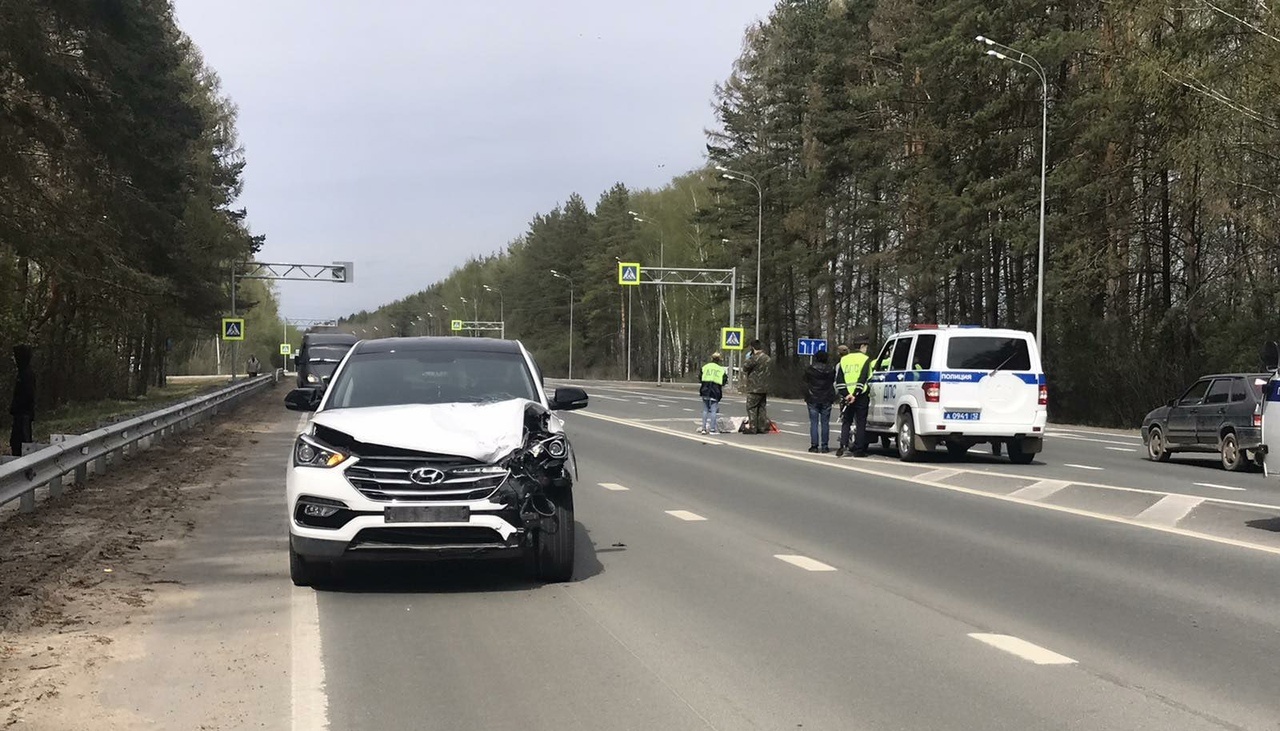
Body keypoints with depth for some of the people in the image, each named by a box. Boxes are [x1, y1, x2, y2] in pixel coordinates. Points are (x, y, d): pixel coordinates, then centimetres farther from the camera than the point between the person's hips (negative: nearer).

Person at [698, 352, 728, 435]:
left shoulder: (705, 367, 5)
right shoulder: (721, 370, 0)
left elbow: (700, 379, 7)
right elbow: (724, 382, 1)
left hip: (705, 391, 2)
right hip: (715, 392, -2)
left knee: (705, 410, 10)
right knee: (713, 410, 0)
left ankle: (704, 428, 9)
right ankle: (712, 429, -4)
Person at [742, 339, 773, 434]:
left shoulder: (755, 358, -16)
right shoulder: (769, 359, 10)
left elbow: (744, 368, -10)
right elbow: (771, 372, 19)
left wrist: (747, 359, 6)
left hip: (754, 388, -8)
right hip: (765, 388, 8)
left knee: (751, 407, -2)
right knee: (762, 408, 13)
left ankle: (752, 428, -4)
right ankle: (763, 427, 14)